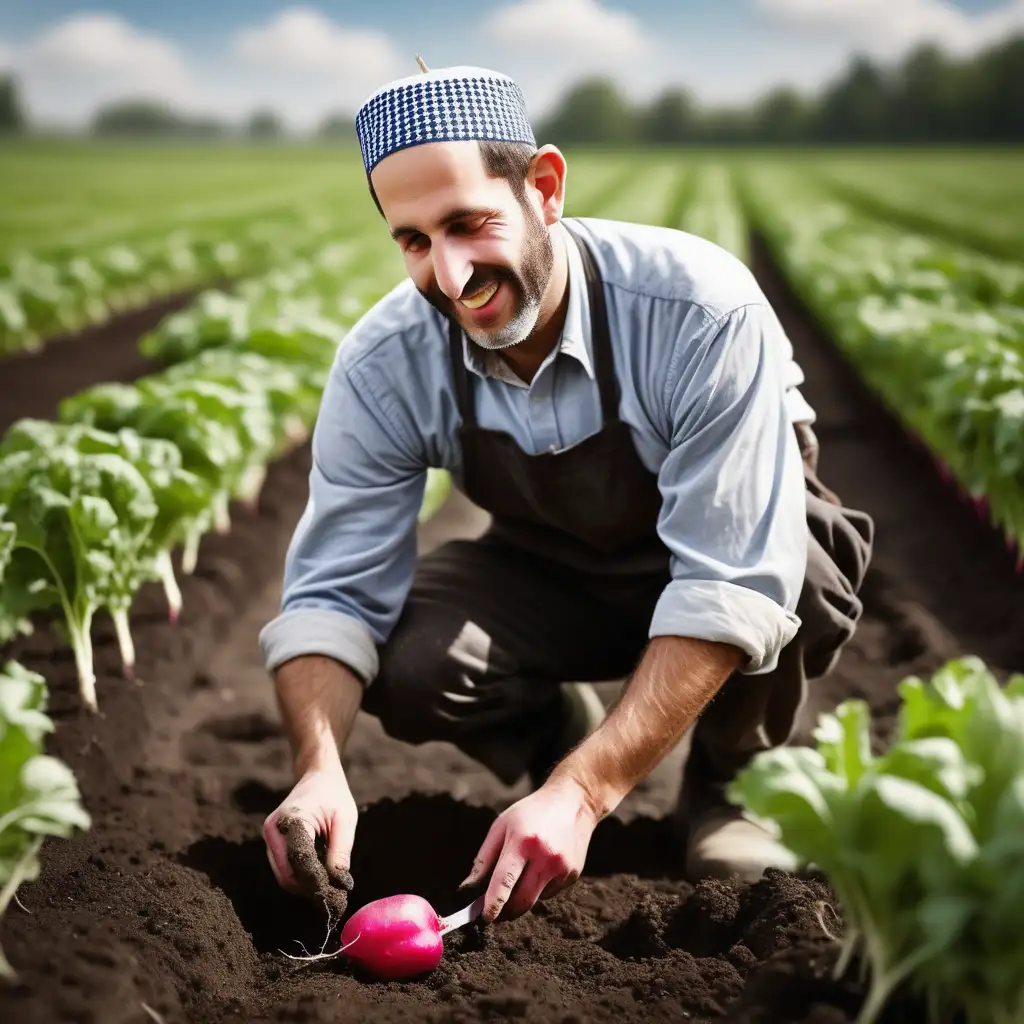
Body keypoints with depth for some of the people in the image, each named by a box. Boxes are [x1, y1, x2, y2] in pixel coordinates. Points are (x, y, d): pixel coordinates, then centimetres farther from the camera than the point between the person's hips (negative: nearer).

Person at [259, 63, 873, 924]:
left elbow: (732, 586, -36)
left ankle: (726, 781, -3)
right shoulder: (385, 366, -21)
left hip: (736, 547, -2)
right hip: (553, 579, 3)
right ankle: (561, 734, 9)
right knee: (405, 664, -27)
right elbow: (331, 592, -17)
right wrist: (321, 770, -37)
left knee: (797, 573, -38)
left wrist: (582, 795, -43)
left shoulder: (701, 312, -34)